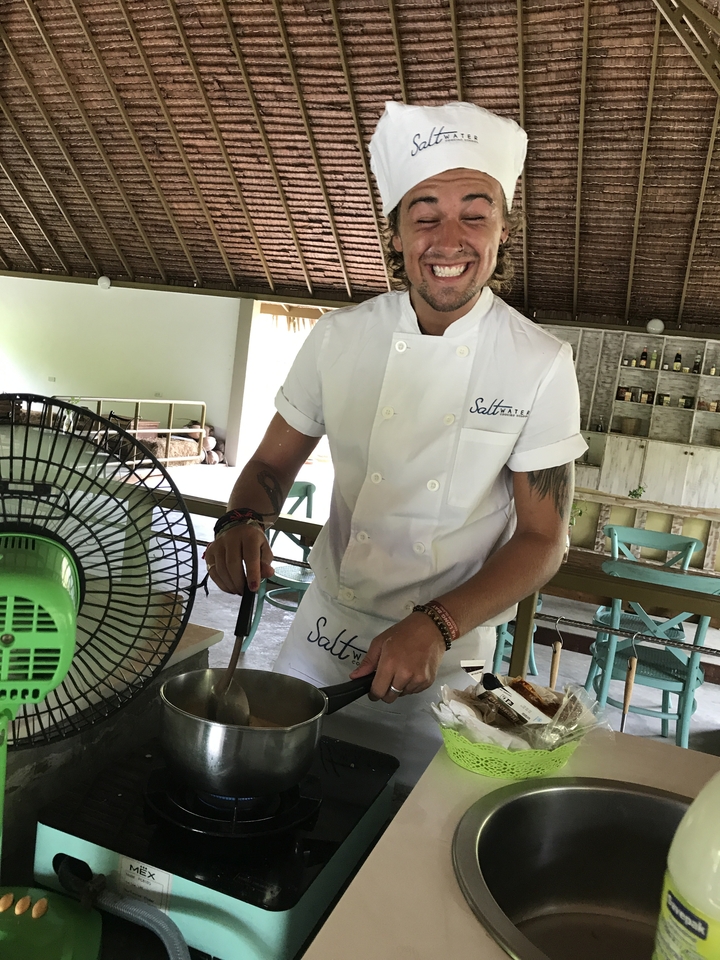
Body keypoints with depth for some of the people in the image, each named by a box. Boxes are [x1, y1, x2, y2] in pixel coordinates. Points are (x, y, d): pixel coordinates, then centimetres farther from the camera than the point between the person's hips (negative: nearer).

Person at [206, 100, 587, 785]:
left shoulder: (540, 366, -13)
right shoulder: (341, 337, -7)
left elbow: (542, 540, -10)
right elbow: (274, 463, 3)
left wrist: (437, 627, -24)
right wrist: (244, 522, -19)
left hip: (448, 656, -2)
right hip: (324, 632, 2)